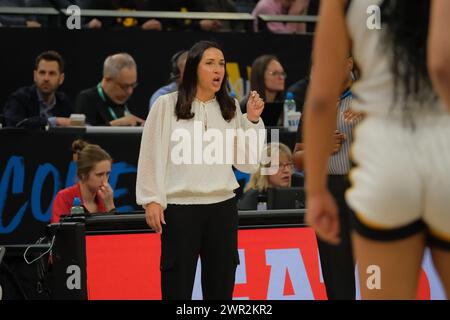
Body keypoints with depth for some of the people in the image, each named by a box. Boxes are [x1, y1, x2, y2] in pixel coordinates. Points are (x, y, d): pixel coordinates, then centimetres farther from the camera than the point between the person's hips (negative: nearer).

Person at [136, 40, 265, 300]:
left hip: (222, 207, 4)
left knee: (221, 288, 8)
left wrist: (252, 120, -3)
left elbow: (248, 163, 5)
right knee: (177, 287, 0)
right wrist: (151, 200, -6)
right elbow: (152, 155, 0)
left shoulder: (231, 108, 9)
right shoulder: (167, 105, -1)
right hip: (179, 207, -4)